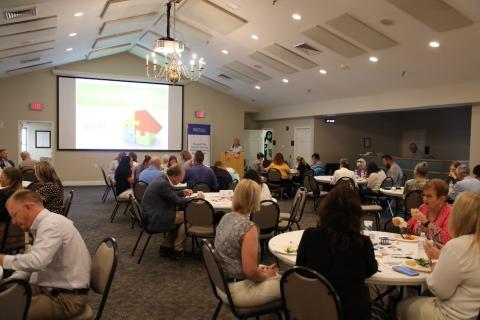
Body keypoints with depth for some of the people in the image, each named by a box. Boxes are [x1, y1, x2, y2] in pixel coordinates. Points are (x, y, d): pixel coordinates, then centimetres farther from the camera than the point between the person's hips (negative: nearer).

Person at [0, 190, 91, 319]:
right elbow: (32, 261, 18)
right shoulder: (44, 223, 10)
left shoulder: (51, 223, -19)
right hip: (50, 288, 9)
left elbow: (37, 261, -31)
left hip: (67, 298, -9)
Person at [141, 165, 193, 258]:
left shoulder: (162, 179, 8)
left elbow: (171, 195, 23)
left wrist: (182, 192, 11)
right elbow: (176, 201, -17)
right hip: (155, 218, -10)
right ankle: (177, 250, 3)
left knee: (180, 216, 17)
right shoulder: (163, 184, -22)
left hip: (152, 214, 10)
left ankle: (166, 247, 19)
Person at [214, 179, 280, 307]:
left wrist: (261, 270, 9)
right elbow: (250, 272, -25)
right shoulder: (248, 227, -24)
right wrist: (266, 275, -4)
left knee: (277, 276, 22)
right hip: (237, 291, -8)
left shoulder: (225, 218, 1)